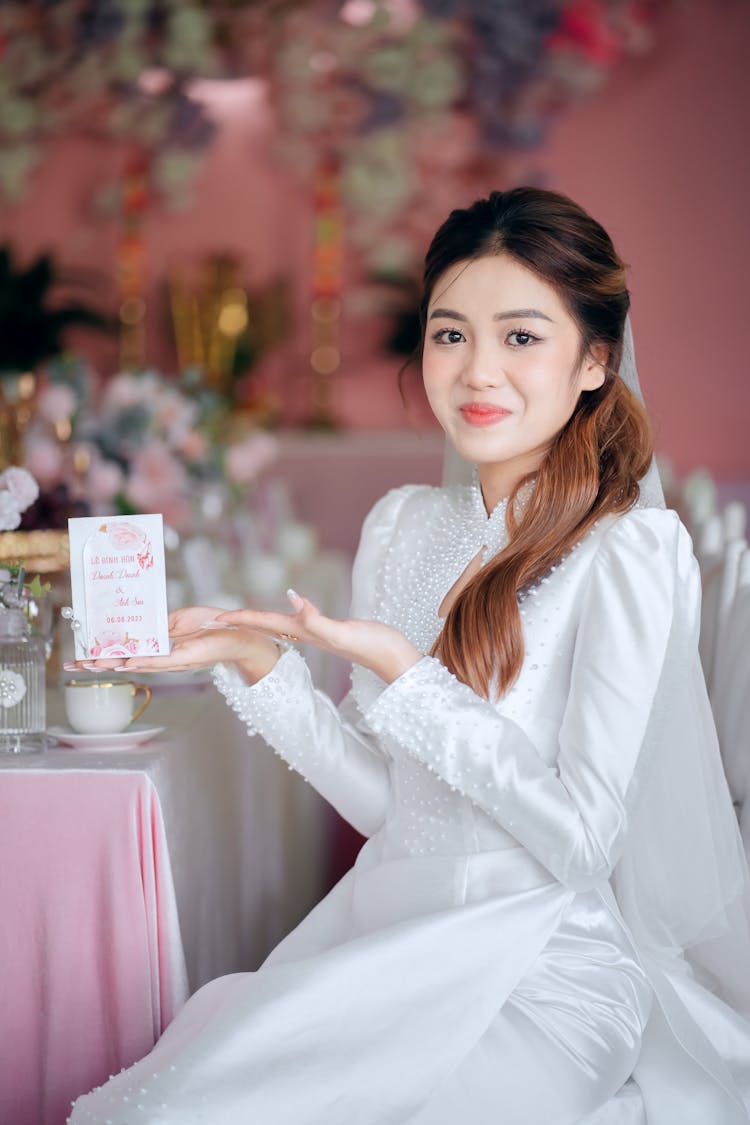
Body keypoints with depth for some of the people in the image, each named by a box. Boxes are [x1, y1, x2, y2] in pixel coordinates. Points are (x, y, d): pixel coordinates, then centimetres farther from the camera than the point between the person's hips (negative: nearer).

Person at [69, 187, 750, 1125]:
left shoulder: (629, 548, -11)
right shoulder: (401, 525, 9)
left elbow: (582, 839, -14)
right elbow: (381, 799, 10)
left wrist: (405, 677, -17)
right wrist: (257, 663, -3)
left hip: (538, 980, -5)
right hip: (380, 938, 5)